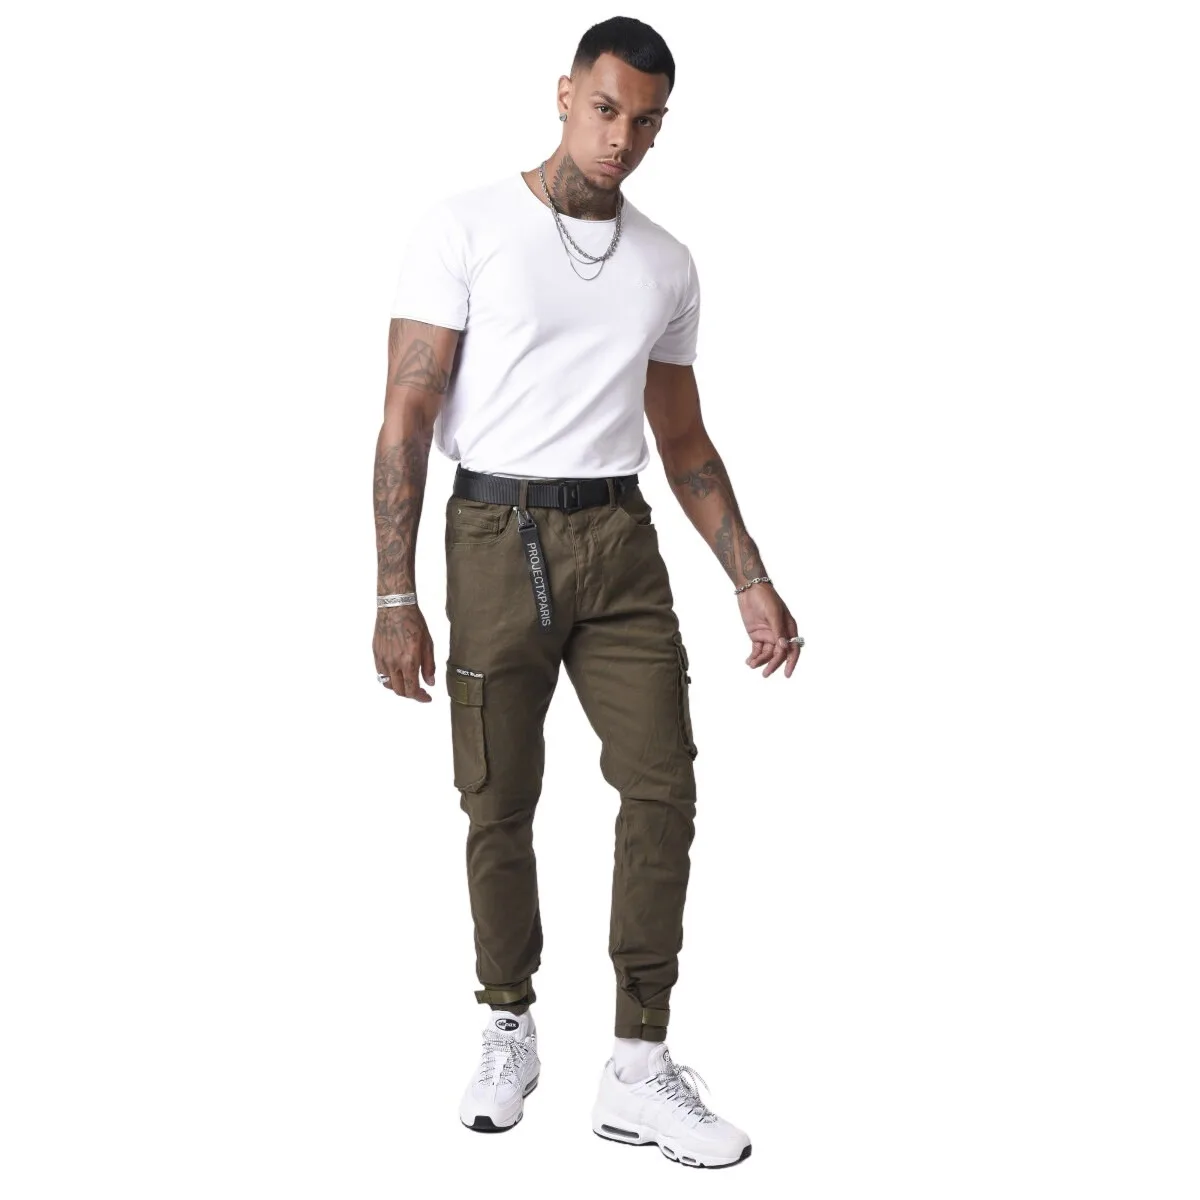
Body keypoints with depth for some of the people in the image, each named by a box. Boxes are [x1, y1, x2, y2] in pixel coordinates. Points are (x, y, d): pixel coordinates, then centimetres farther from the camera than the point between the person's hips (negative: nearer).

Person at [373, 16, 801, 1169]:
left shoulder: (668, 264, 11)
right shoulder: (464, 228, -4)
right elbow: (408, 416, -7)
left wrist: (753, 584, 9)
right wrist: (395, 598, -13)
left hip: (618, 538, 4)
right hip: (496, 538, -3)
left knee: (662, 784, -6)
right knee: (498, 803, 5)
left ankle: (638, 1072, 2)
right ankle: (509, 1033, 26)